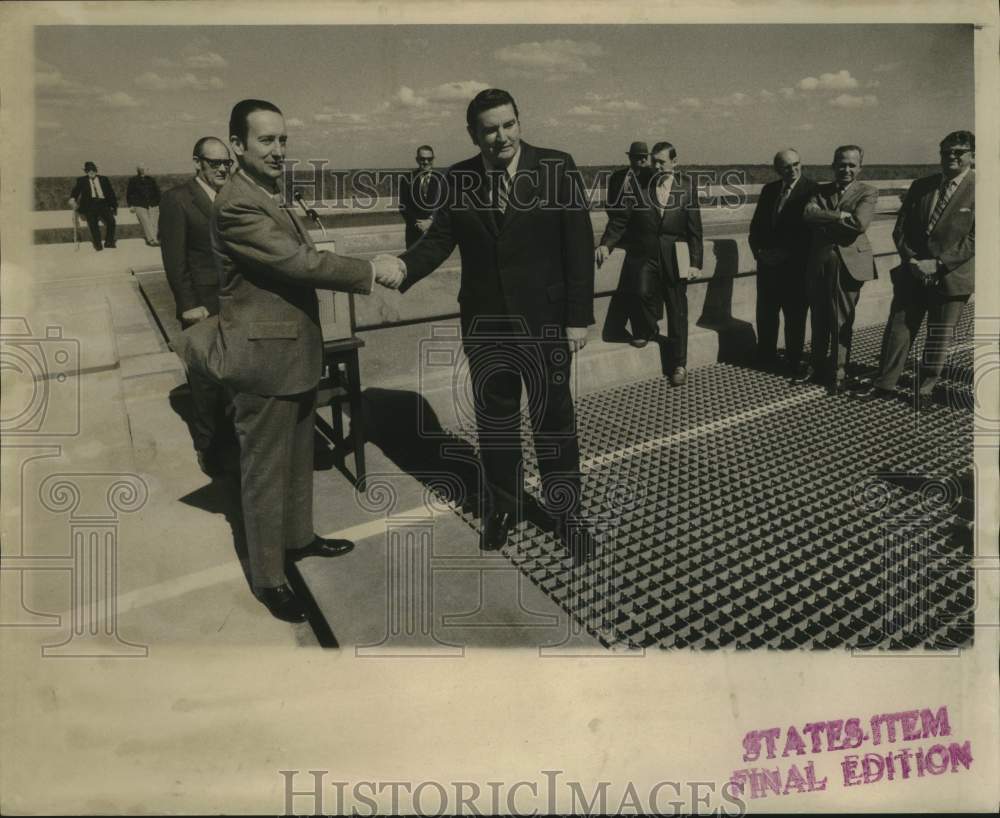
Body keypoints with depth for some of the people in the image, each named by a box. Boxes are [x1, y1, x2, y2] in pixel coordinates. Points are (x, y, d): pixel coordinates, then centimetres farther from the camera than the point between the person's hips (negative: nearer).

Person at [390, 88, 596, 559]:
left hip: (544, 320, -2)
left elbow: (579, 245, -7)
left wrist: (579, 316, -10)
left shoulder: (557, 167, -6)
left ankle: (567, 513, 24)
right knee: (494, 421, 13)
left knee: (554, 420, 9)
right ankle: (502, 506, 31)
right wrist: (405, 265, -22)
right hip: (484, 322, 2)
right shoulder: (458, 179, 1)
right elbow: (441, 238, -1)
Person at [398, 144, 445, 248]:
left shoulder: (440, 179, 4)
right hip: (415, 232, 0)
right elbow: (403, 206, 1)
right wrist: (416, 223, -10)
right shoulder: (407, 179, 4)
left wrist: (432, 221, -13)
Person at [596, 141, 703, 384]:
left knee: (677, 311, 5)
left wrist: (696, 262, -2)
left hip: (673, 257, 1)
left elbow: (694, 228, 3)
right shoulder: (639, 182, 0)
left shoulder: (687, 186, 2)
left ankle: (678, 365, 19)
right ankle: (645, 331, 5)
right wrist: (607, 244, -15)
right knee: (642, 291, -27)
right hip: (643, 254, -1)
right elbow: (621, 218, 0)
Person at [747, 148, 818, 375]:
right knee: (765, 313, 10)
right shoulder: (769, 190, 12)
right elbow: (756, 225, 14)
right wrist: (758, 250, -2)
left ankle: (793, 362, 14)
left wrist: (785, 253, -15)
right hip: (768, 262, 5)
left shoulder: (811, 189, -6)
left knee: (794, 314, 3)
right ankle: (765, 356, 24)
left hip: (795, 264, -5)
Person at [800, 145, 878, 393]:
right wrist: (840, 217, -16)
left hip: (848, 263, -3)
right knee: (819, 319, 13)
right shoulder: (821, 190, 12)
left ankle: (839, 372, 12)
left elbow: (859, 223, -17)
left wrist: (824, 219, -9)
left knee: (842, 321, 1)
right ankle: (817, 365, 28)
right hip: (819, 262, 4)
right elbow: (808, 214, -8)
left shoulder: (868, 193, 1)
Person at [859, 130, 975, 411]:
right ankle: (884, 384, 16)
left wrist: (938, 264, -19)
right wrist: (911, 260, -9)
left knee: (939, 339, 7)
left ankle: (924, 390, 21)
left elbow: (974, 239, -12)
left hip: (951, 277, -3)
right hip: (912, 273, 3)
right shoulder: (920, 186, 6)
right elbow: (901, 229, 7)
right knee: (898, 329, 6)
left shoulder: (977, 190, -6)